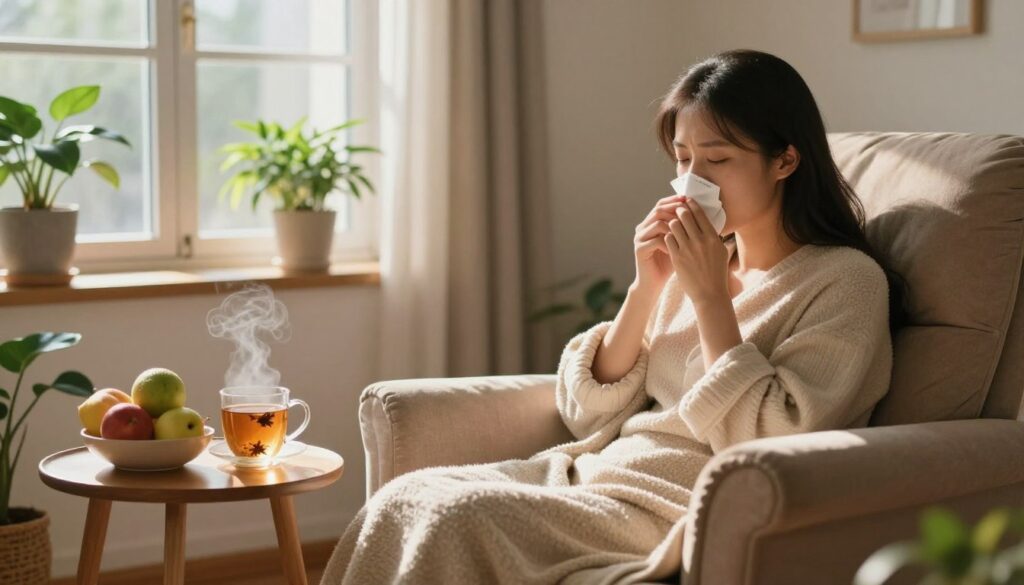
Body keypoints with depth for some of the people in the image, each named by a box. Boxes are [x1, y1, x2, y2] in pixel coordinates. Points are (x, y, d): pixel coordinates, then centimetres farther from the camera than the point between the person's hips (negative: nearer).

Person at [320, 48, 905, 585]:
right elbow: (590, 415, 10)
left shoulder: (846, 281, -5)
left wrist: (710, 297, -14)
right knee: (402, 500, -14)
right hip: (595, 473, 7)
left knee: (449, 521, -24)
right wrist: (646, 287, -2)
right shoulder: (698, 262, 15)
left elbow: (767, 449, -16)